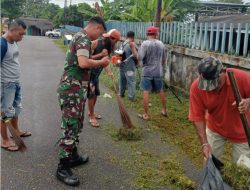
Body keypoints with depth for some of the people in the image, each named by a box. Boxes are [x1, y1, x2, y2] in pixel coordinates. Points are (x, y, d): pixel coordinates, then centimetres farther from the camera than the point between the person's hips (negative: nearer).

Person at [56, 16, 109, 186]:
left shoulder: (81, 37, 18)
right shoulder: (83, 39, -15)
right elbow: (84, 63, -28)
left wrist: (99, 61, 16)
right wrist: (101, 62, -14)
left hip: (76, 87, 11)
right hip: (72, 88, -11)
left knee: (76, 124, 18)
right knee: (70, 126, -8)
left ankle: (73, 156, 31)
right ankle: (63, 168, 0)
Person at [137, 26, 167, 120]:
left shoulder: (145, 44, -10)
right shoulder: (161, 44, 5)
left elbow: (140, 57, -17)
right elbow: (164, 59, 12)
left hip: (147, 72, -4)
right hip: (158, 72, 4)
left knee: (146, 92, 0)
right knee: (160, 91, 18)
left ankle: (146, 114, 3)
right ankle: (164, 110, 31)